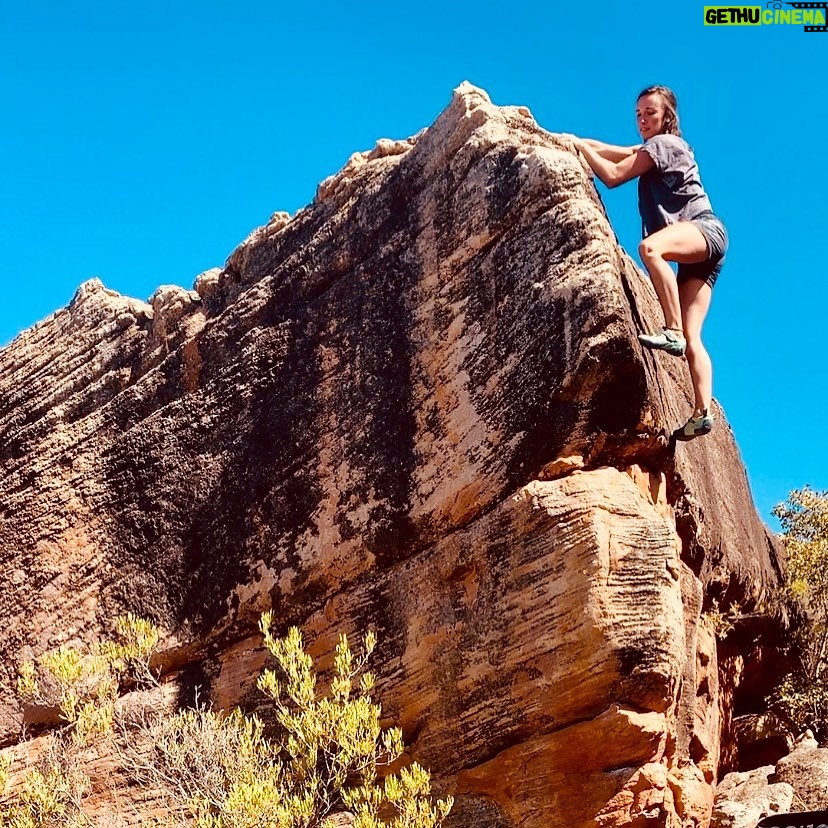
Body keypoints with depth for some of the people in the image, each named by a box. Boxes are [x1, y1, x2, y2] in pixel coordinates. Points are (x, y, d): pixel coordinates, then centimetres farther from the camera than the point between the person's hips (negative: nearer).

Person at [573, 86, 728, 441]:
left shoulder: (664, 143, 0)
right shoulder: (650, 150, 28)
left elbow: (613, 175, -6)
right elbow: (605, 150, 26)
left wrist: (581, 146, 1)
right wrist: (577, 142, 11)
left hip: (706, 229, -9)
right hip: (695, 252, 9)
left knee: (649, 246, -39)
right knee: (691, 336, -7)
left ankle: (673, 332, -43)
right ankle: (702, 412, -19)